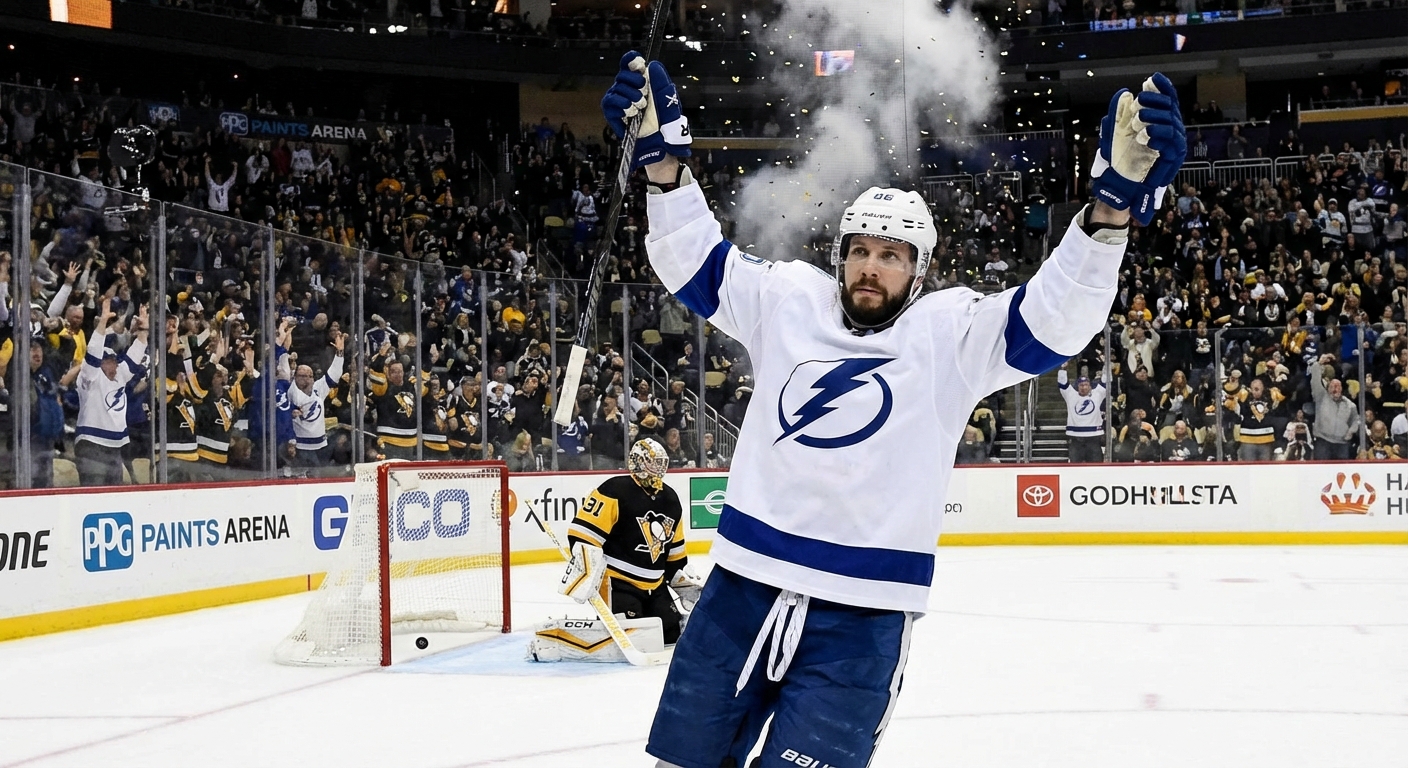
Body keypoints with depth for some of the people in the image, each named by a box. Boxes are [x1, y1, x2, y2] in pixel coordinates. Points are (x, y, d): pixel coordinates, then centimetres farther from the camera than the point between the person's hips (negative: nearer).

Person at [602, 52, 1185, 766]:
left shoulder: (949, 332, -4)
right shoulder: (788, 301, 6)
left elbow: (1051, 319, -17)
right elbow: (697, 263, 7)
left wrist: (1113, 206, -33)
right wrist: (664, 159, -9)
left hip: (862, 619, -4)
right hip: (742, 588, 4)